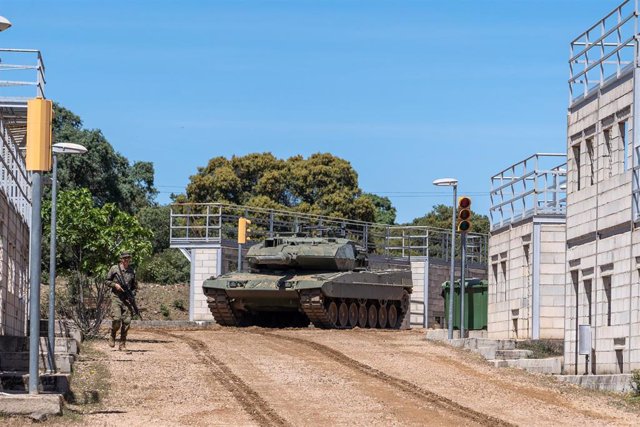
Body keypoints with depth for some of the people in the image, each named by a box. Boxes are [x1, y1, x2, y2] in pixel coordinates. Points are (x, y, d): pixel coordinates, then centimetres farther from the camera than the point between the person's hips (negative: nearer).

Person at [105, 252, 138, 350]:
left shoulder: (132, 271, 10)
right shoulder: (114, 268, 2)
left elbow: (135, 286, 19)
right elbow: (107, 281, 7)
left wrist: (132, 294, 1)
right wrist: (115, 284, -10)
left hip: (127, 298, 3)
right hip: (116, 297, -3)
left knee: (126, 322, -4)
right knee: (116, 319, -16)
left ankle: (122, 344, 4)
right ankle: (113, 336, 12)